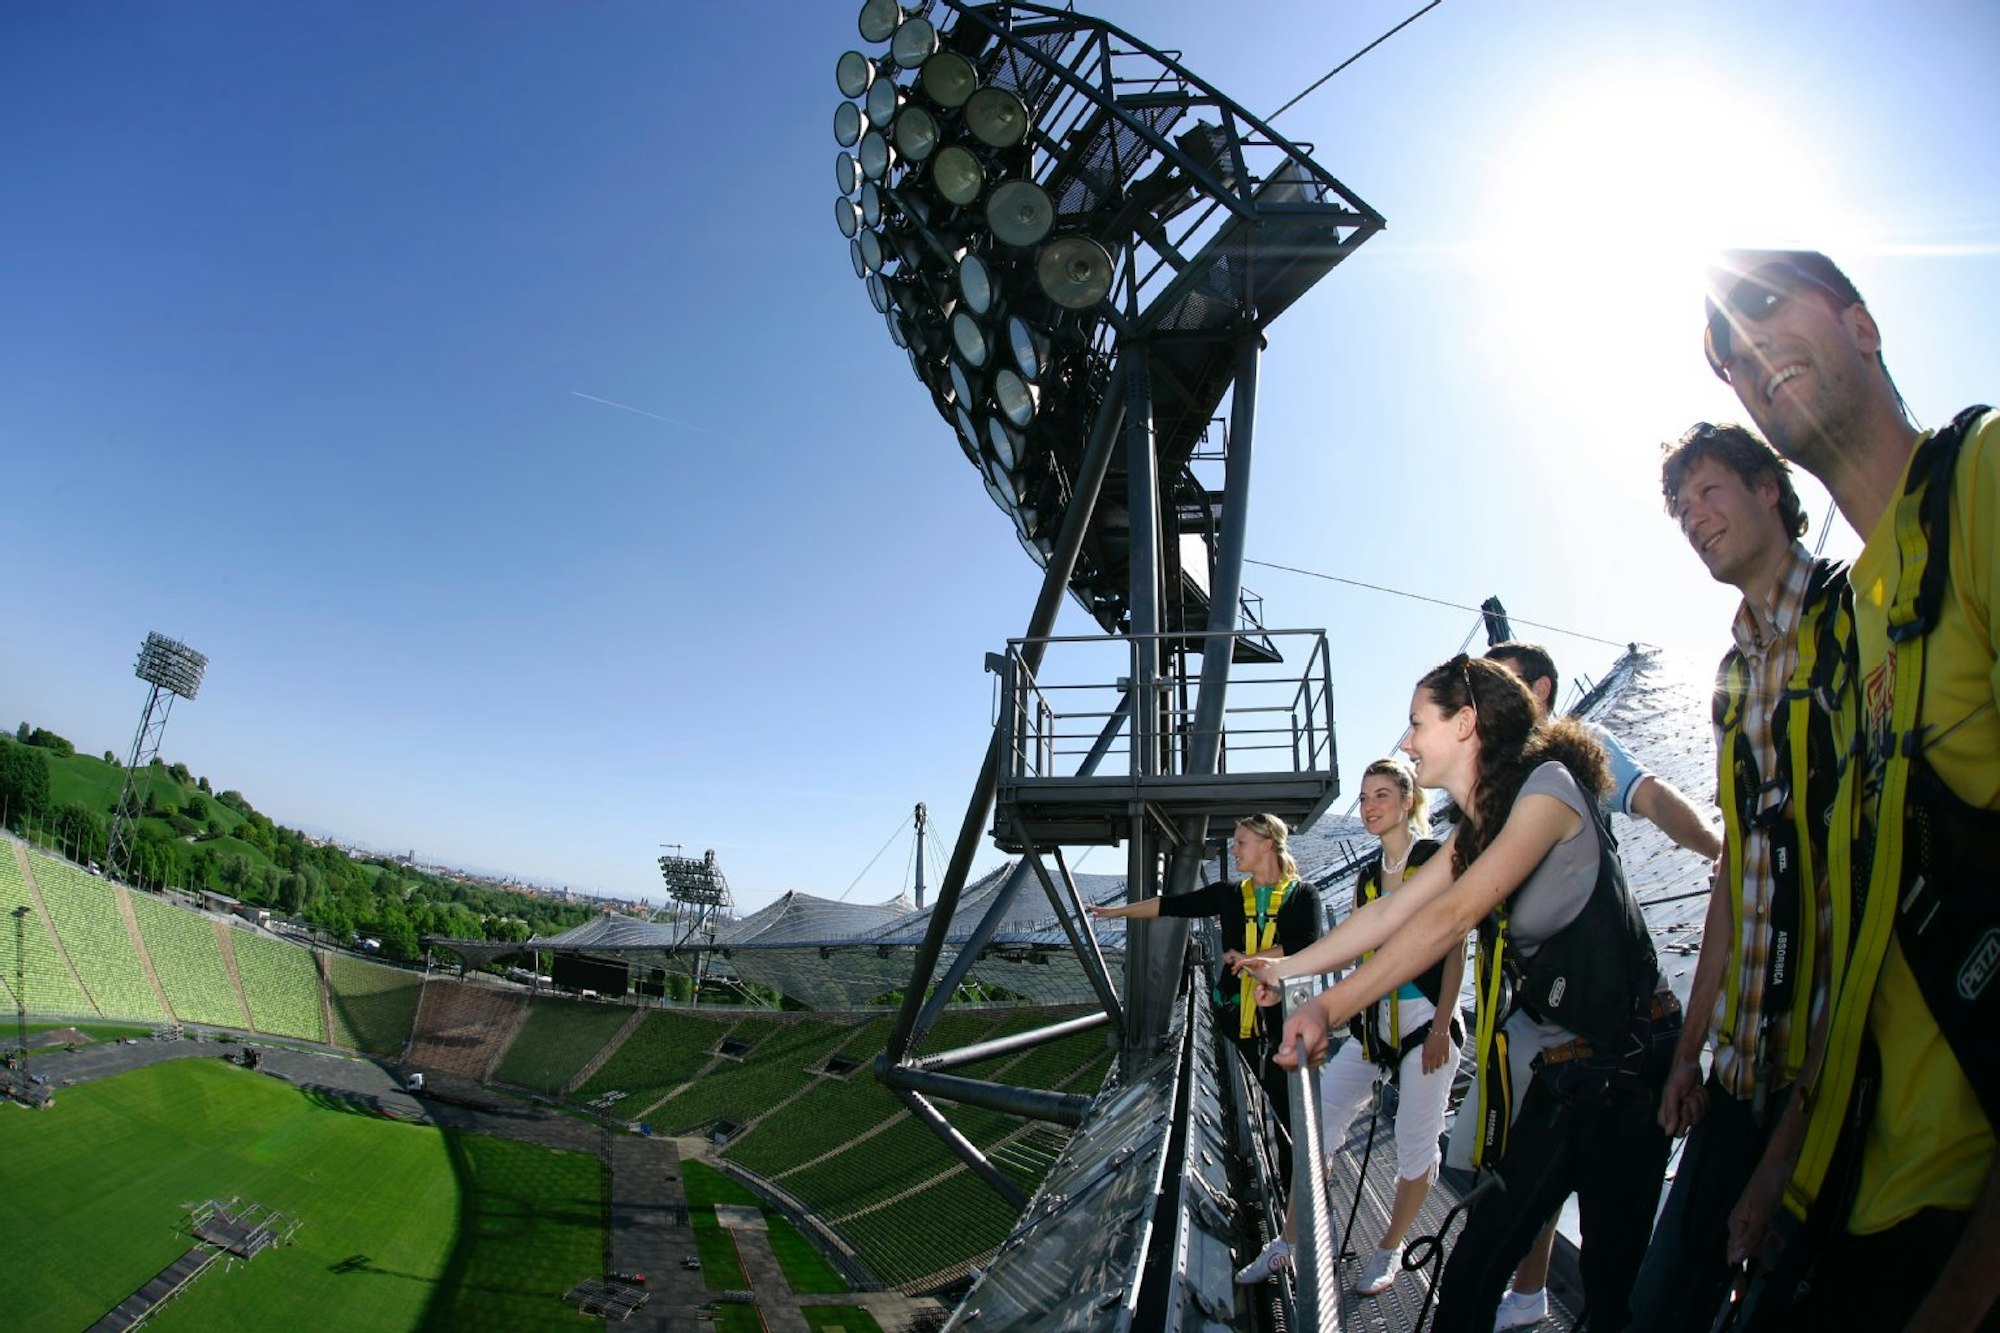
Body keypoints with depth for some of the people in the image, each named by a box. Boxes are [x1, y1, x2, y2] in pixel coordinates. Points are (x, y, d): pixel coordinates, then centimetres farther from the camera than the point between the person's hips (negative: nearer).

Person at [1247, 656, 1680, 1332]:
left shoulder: (1548, 785, -18)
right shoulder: (1474, 829, 7)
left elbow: (1453, 915, -29)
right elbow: (1389, 912, 9)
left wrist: (1332, 1006, -33)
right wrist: (1287, 966, 10)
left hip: (1622, 1066, -7)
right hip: (1554, 1067, 7)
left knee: (1613, 1277, 4)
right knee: (1480, 1257, 7)